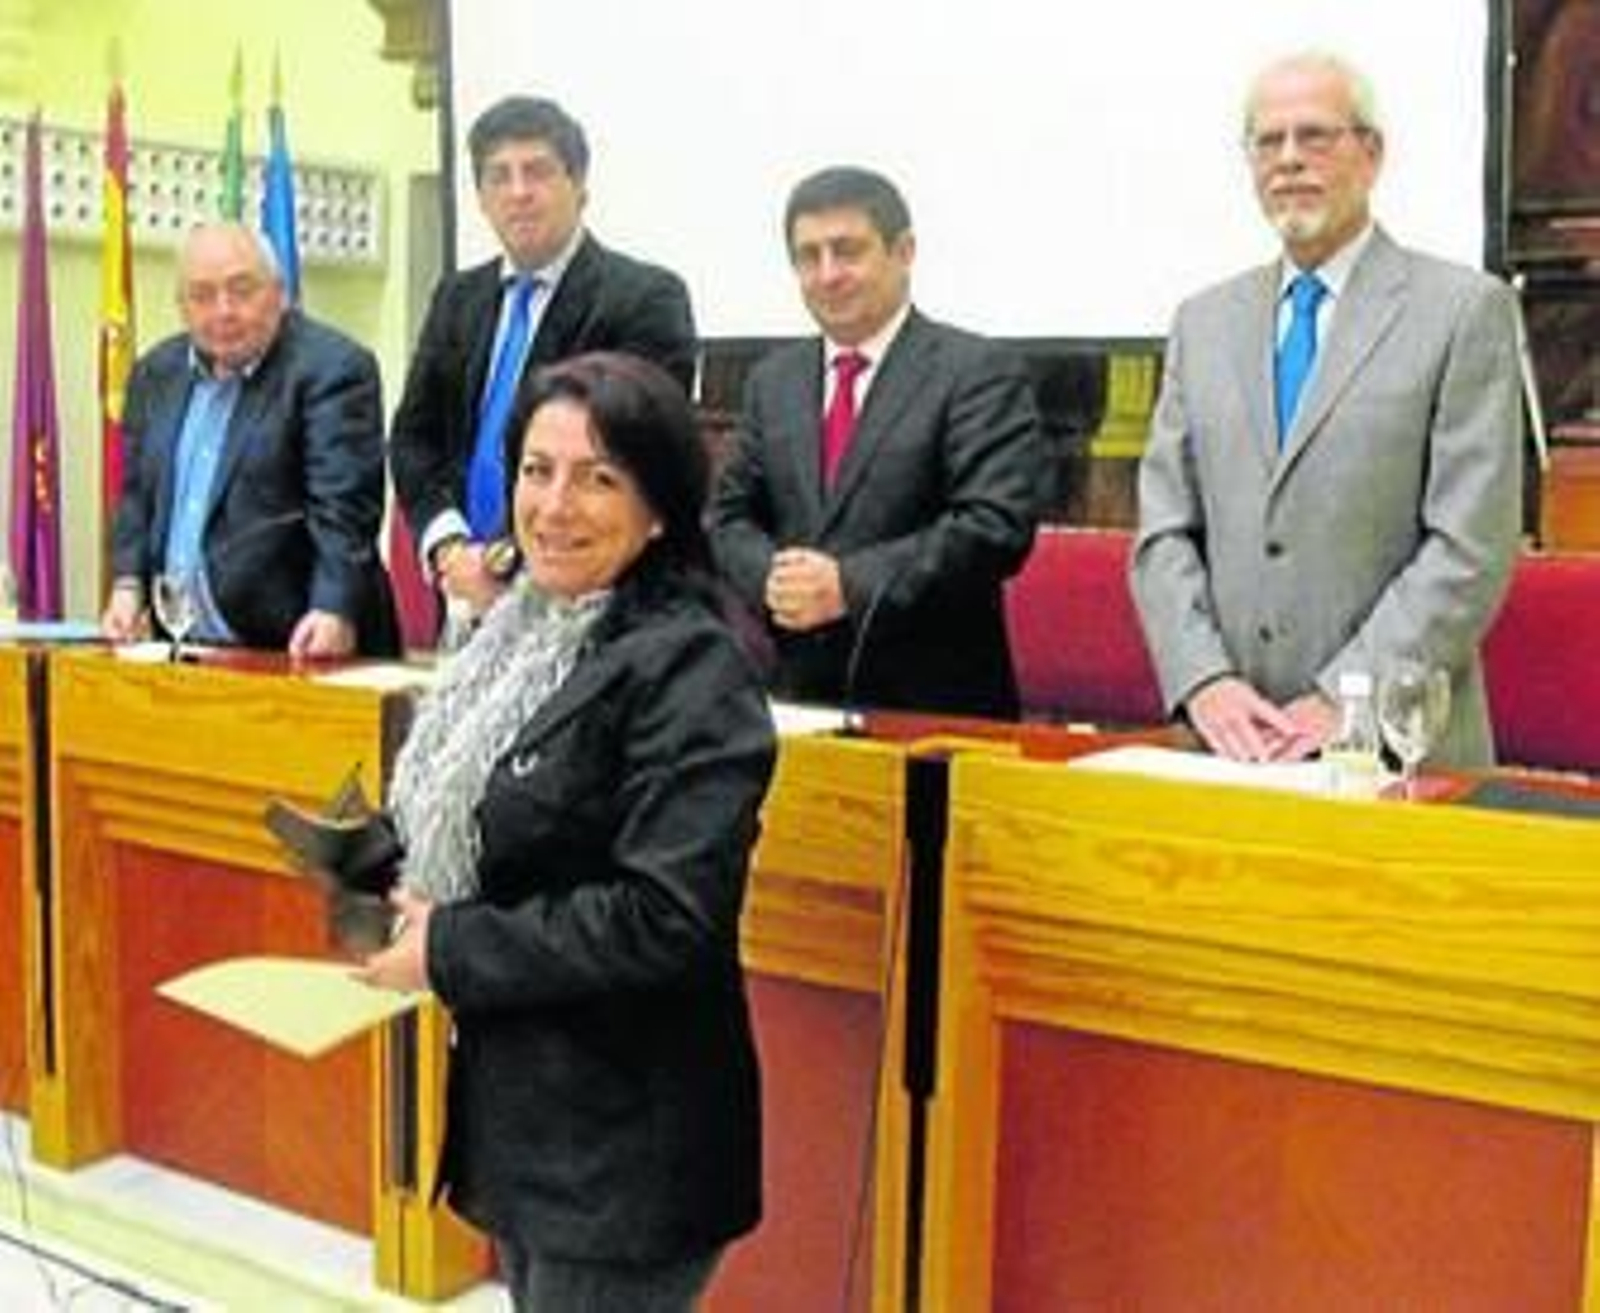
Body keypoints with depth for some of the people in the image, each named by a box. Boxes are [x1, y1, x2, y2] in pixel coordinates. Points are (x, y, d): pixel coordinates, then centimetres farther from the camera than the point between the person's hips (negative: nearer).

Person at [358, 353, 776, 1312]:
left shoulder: (690, 668, -19)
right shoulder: (528, 632, 6)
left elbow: (667, 920, -25)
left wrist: (448, 951, -18)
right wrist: (411, 896, 2)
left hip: (624, 1149, -8)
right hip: (517, 1108, 8)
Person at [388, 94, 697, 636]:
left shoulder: (646, 298, -6)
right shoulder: (457, 298, 14)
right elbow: (414, 435, 12)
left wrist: (507, 558, -17)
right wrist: (449, 547, -6)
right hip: (471, 593, 5)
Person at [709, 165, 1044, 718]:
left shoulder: (978, 372, -5)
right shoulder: (772, 380, 14)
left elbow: (996, 526, -14)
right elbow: (731, 514, 13)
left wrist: (850, 585, -19)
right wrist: (770, 579, -9)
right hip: (797, 691, 4)